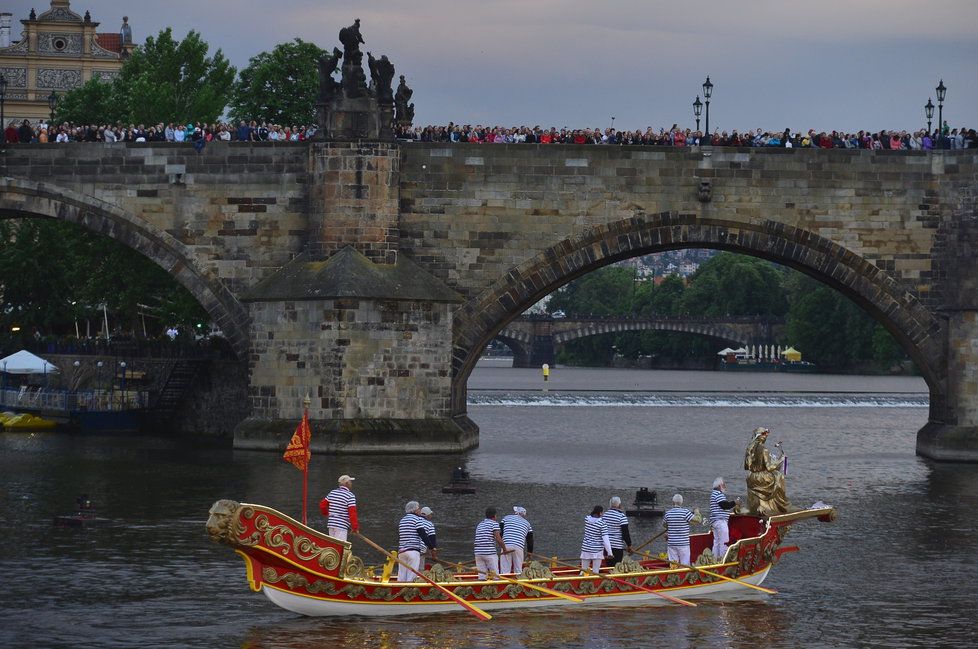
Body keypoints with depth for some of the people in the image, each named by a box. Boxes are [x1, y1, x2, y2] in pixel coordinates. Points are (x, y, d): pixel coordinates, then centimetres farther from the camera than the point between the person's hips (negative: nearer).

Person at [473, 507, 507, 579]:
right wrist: (505, 549, 3)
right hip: (490, 553, -6)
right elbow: (498, 539, -11)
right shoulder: (494, 524, -2)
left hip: (478, 552, 6)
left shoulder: (479, 525, 19)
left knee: (481, 576, 5)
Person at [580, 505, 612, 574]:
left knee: (584, 570, 11)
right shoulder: (602, 523, -15)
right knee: (595, 572, 1)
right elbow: (605, 539, -16)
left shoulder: (586, 519, -1)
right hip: (597, 550, -4)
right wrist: (609, 553, -13)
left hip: (586, 548, 4)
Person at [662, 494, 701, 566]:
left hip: (671, 544, 4)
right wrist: (697, 513, 11)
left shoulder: (668, 513, 2)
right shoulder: (685, 512, -12)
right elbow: (699, 520, -9)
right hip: (683, 544, -4)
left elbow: (664, 525, 19)